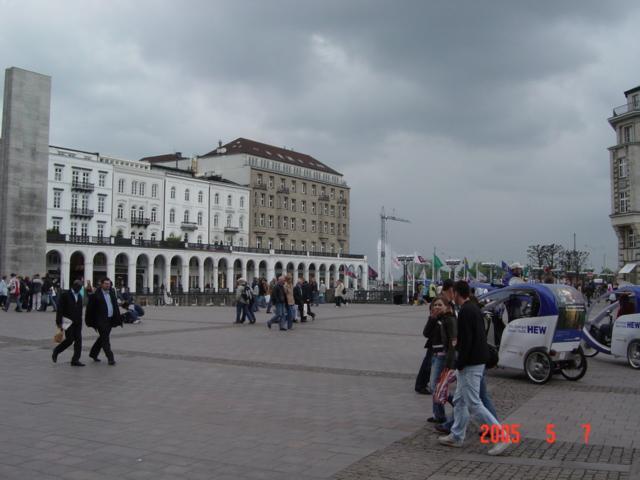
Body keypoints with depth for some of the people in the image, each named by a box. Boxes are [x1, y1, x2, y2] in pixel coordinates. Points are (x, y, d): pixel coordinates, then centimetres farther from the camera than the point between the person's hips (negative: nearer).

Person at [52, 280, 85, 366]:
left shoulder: (79, 296, 14)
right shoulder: (65, 295, -6)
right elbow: (60, 309, -9)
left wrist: (80, 321, 15)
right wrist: (59, 322, -13)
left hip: (77, 322, 6)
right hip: (68, 321, -6)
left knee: (78, 340, -1)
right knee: (69, 340, -6)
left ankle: (75, 360, 2)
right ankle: (56, 351, 20)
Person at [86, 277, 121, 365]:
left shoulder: (112, 292, 9)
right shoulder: (96, 294, -10)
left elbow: (115, 305, 15)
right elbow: (90, 308, -7)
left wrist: (118, 318, 11)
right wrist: (90, 321, -7)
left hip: (110, 320, 7)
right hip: (101, 321, -7)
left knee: (103, 338, 18)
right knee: (105, 339, -5)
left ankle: (93, 353, 34)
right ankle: (110, 358, -4)